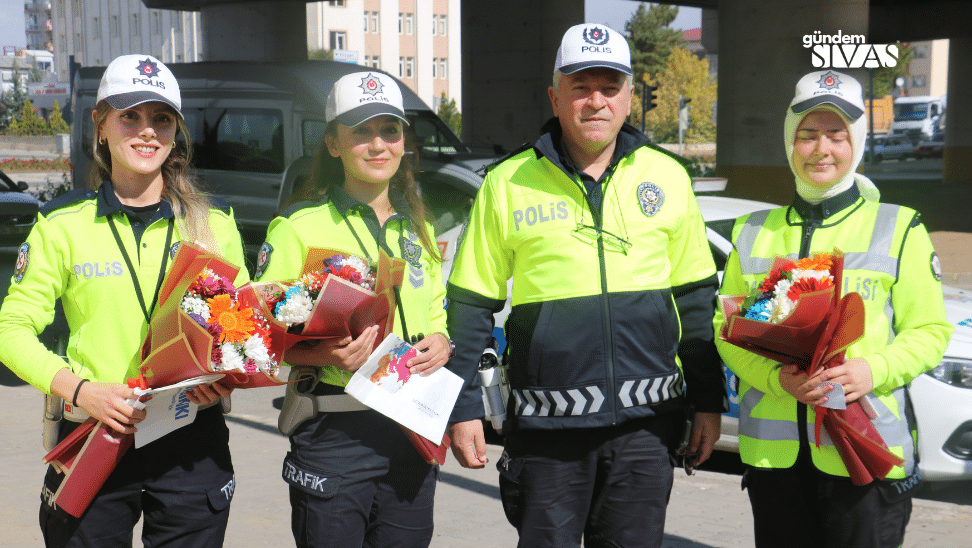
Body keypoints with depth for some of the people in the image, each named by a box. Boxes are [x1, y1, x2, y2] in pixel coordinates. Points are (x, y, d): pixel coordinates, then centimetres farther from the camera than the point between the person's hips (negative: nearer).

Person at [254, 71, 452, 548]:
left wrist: (440, 343, 0)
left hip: (412, 432, 5)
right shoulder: (298, 227, -3)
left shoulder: (417, 227, 15)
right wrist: (325, 355, -24)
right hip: (334, 433, -5)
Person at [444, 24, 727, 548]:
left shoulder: (667, 177, 6)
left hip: (646, 422, 2)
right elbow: (470, 305, 5)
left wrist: (708, 401, 10)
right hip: (546, 423, -1)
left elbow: (696, 300, 11)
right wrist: (463, 408, 1)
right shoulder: (508, 184, 1)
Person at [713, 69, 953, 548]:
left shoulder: (898, 229, 4)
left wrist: (872, 370, -18)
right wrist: (776, 376, -13)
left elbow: (929, 330, 1)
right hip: (775, 451, 3)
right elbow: (728, 329, 7)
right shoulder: (752, 234, 12)